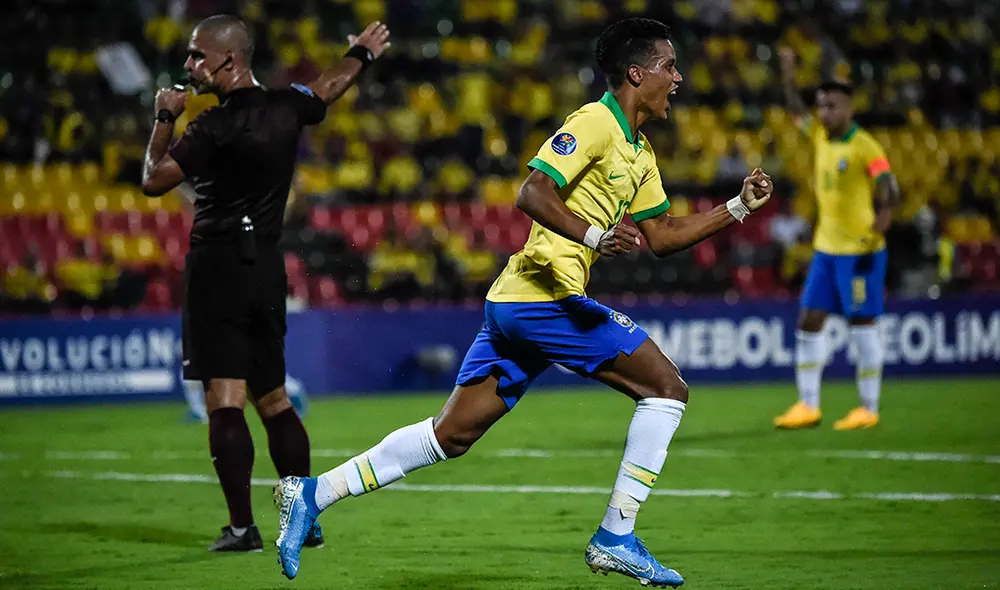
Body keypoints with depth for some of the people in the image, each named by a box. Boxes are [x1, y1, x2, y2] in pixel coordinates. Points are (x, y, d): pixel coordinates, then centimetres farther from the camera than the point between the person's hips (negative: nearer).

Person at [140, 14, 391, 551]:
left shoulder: (215, 127, -14)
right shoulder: (284, 108, 7)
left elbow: (154, 180, -12)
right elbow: (326, 89, 29)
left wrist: (164, 119, -1)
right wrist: (362, 53, 48)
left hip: (219, 262, -7)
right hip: (267, 263, 7)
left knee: (224, 399, -9)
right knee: (273, 399, 15)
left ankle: (242, 526, -15)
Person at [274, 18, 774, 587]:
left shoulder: (639, 152, 21)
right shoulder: (596, 122, -9)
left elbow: (662, 235, 27)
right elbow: (533, 193, -19)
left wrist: (739, 207, 22)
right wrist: (595, 235, -31)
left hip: (514, 301, 10)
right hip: (548, 296, -10)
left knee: (451, 435, 8)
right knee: (666, 386, -6)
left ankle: (313, 493, 6)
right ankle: (616, 539, -5)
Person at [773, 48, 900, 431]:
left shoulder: (865, 148, -13)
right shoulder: (821, 137, 8)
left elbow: (889, 194, -20)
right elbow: (797, 112, 19)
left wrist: (874, 236, -29)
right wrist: (788, 79, 3)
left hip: (860, 251, -8)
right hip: (826, 248, 8)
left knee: (862, 326, -2)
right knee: (808, 322, 4)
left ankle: (869, 408, 6)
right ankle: (808, 406, 9)